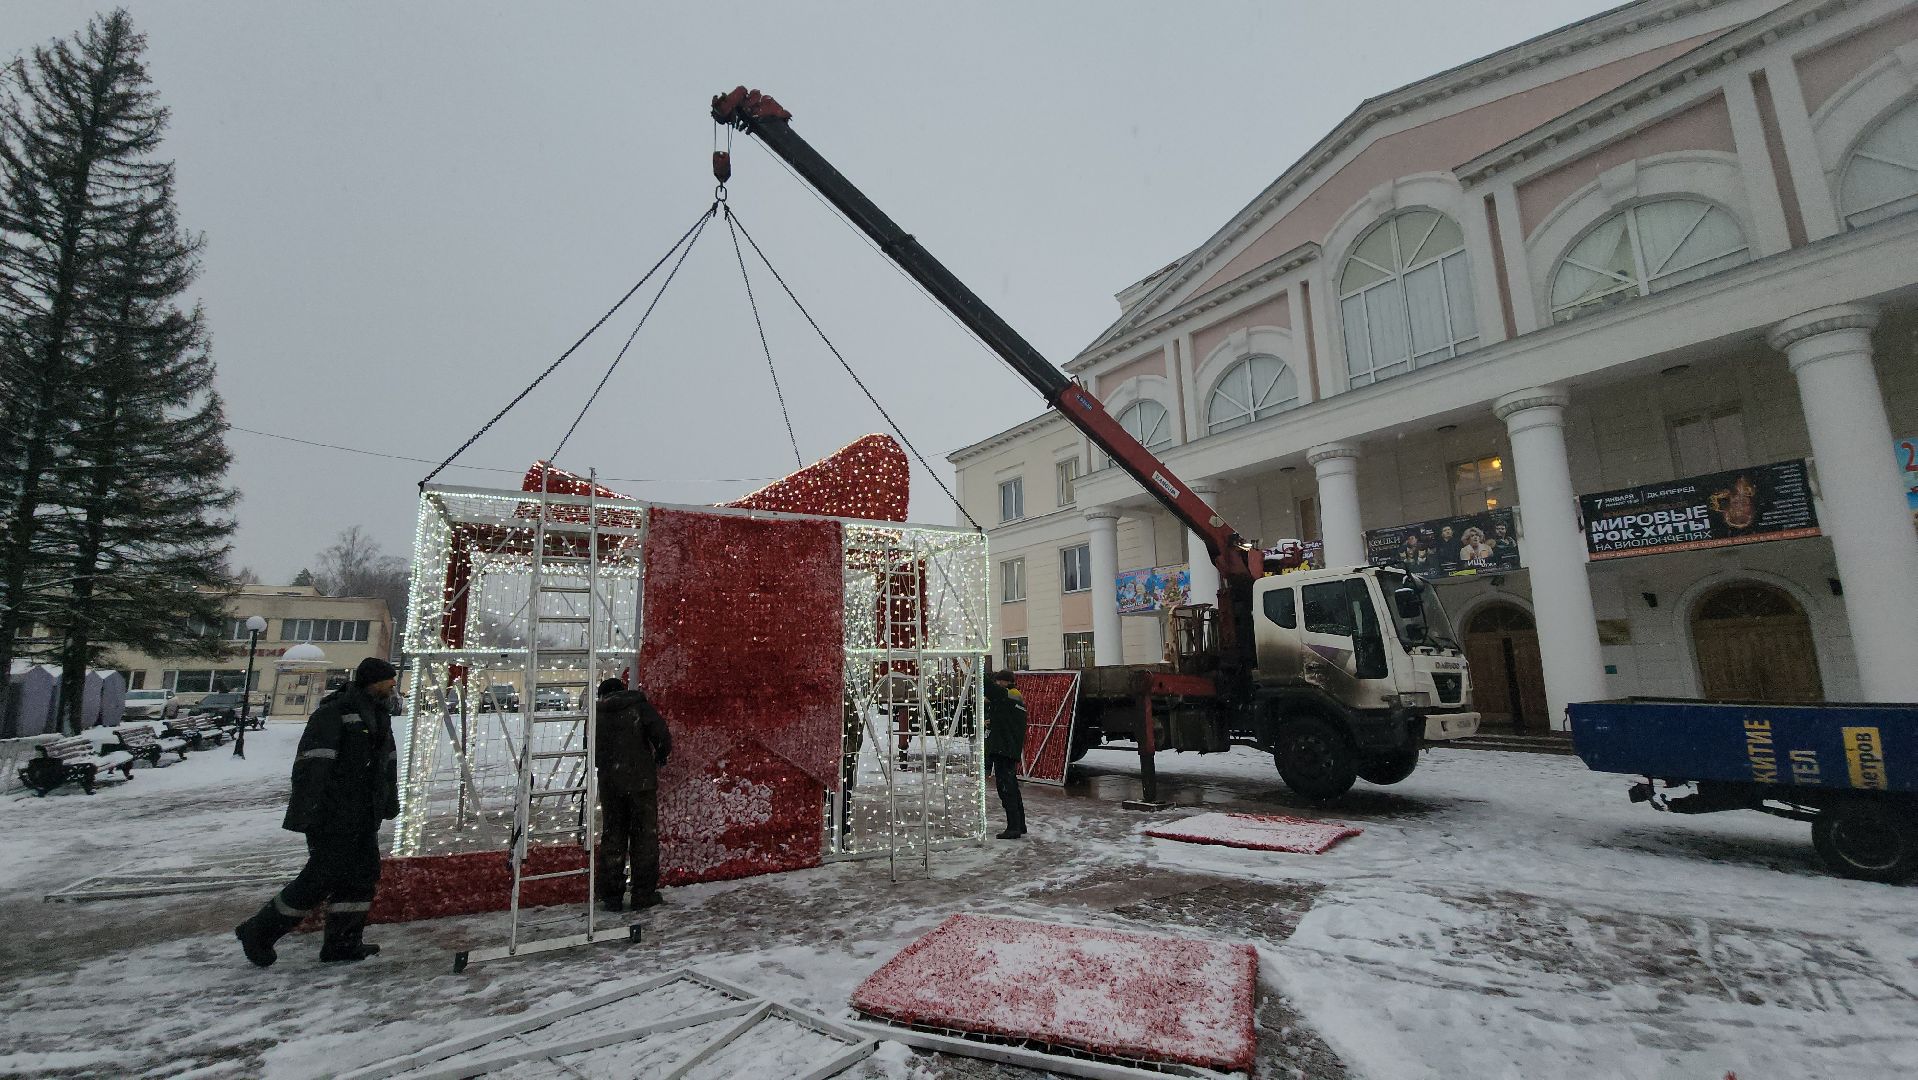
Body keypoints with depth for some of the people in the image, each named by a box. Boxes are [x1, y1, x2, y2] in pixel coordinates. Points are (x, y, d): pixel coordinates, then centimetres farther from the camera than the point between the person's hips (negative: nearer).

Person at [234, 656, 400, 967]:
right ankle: (259, 932, 16)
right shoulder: (333, 713, -15)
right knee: (322, 878, -4)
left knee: (363, 877, 9)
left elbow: (389, 764, 22)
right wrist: (307, 812, -26)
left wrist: (390, 804, 23)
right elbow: (311, 765, -22)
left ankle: (341, 944, 18)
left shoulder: (379, 717, 15)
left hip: (363, 819, 9)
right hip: (333, 817, -9)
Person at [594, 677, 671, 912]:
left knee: (612, 838, 13)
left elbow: (594, 755, 12)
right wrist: (661, 756, 4)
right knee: (645, 837, 6)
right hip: (641, 781, -3)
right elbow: (661, 734, -14)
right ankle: (643, 895, 9)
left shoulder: (599, 715, 7)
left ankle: (611, 897, 17)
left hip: (609, 784, 3)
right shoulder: (639, 705, -2)